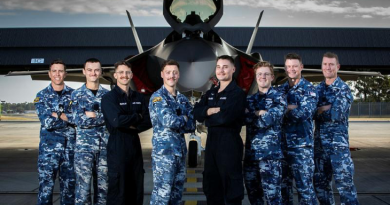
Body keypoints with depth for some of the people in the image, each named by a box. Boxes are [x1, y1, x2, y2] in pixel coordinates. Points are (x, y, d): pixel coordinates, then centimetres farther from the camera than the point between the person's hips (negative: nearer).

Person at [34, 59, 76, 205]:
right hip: (49, 147, -1)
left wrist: (58, 115, -11)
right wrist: (69, 117, -11)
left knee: (69, 186, 10)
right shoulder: (42, 96, 2)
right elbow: (47, 122, -12)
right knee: (46, 186, 1)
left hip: (70, 147, 2)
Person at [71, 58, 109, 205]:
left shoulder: (107, 94, 8)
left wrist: (93, 115, -10)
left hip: (105, 146, 2)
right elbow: (79, 121, -9)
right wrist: (103, 116, -10)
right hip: (84, 146, -2)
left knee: (102, 186, 9)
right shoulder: (77, 94, 2)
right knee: (83, 187, -2)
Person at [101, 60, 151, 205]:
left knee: (137, 188, 10)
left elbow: (148, 122, 4)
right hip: (117, 146, -5)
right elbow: (116, 121, -21)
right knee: (118, 188, 1)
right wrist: (137, 117, -8)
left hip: (135, 144, 5)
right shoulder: (109, 97, -5)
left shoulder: (138, 97, 11)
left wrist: (132, 126, -13)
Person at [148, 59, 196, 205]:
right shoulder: (157, 97, -7)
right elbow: (169, 121, -22)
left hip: (181, 151, 7)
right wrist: (183, 119, -4)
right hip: (163, 151, -7)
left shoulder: (183, 99, 13)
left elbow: (191, 126, 5)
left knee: (177, 192, 14)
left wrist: (177, 122, -10)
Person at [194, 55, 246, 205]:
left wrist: (208, 116, -5)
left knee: (231, 186, 2)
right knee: (211, 185, 16)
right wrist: (210, 110, -17)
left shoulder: (237, 93, -8)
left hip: (229, 142, -7)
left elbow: (226, 117, -22)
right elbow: (197, 112, 2)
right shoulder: (210, 93, 14)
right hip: (211, 141, 8)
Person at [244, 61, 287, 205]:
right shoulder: (249, 99, 15)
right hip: (250, 153, 5)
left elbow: (270, 119, -12)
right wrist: (260, 113, -9)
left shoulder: (279, 97, 1)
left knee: (272, 193, -3)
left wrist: (252, 113, -2)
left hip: (270, 153, -5)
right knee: (252, 193, 12)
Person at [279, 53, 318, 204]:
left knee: (304, 185, -2)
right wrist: (292, 107, -11)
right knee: (283, 183, 13)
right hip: (282, 143, 5)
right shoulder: (281, 89, 12)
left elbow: (305, 113, -16)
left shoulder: (309, 89, -3)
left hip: (302, 144, -5)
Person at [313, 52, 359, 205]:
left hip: (338, 142, -6)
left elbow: (337, 114, -16)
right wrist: (327, 108, -9)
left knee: (344, 181, -6)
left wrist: (320, 110, -5)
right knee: (320, 181, 12)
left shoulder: (343, 88, -5)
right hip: (319, 141, 6)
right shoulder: (318, 88, 13)